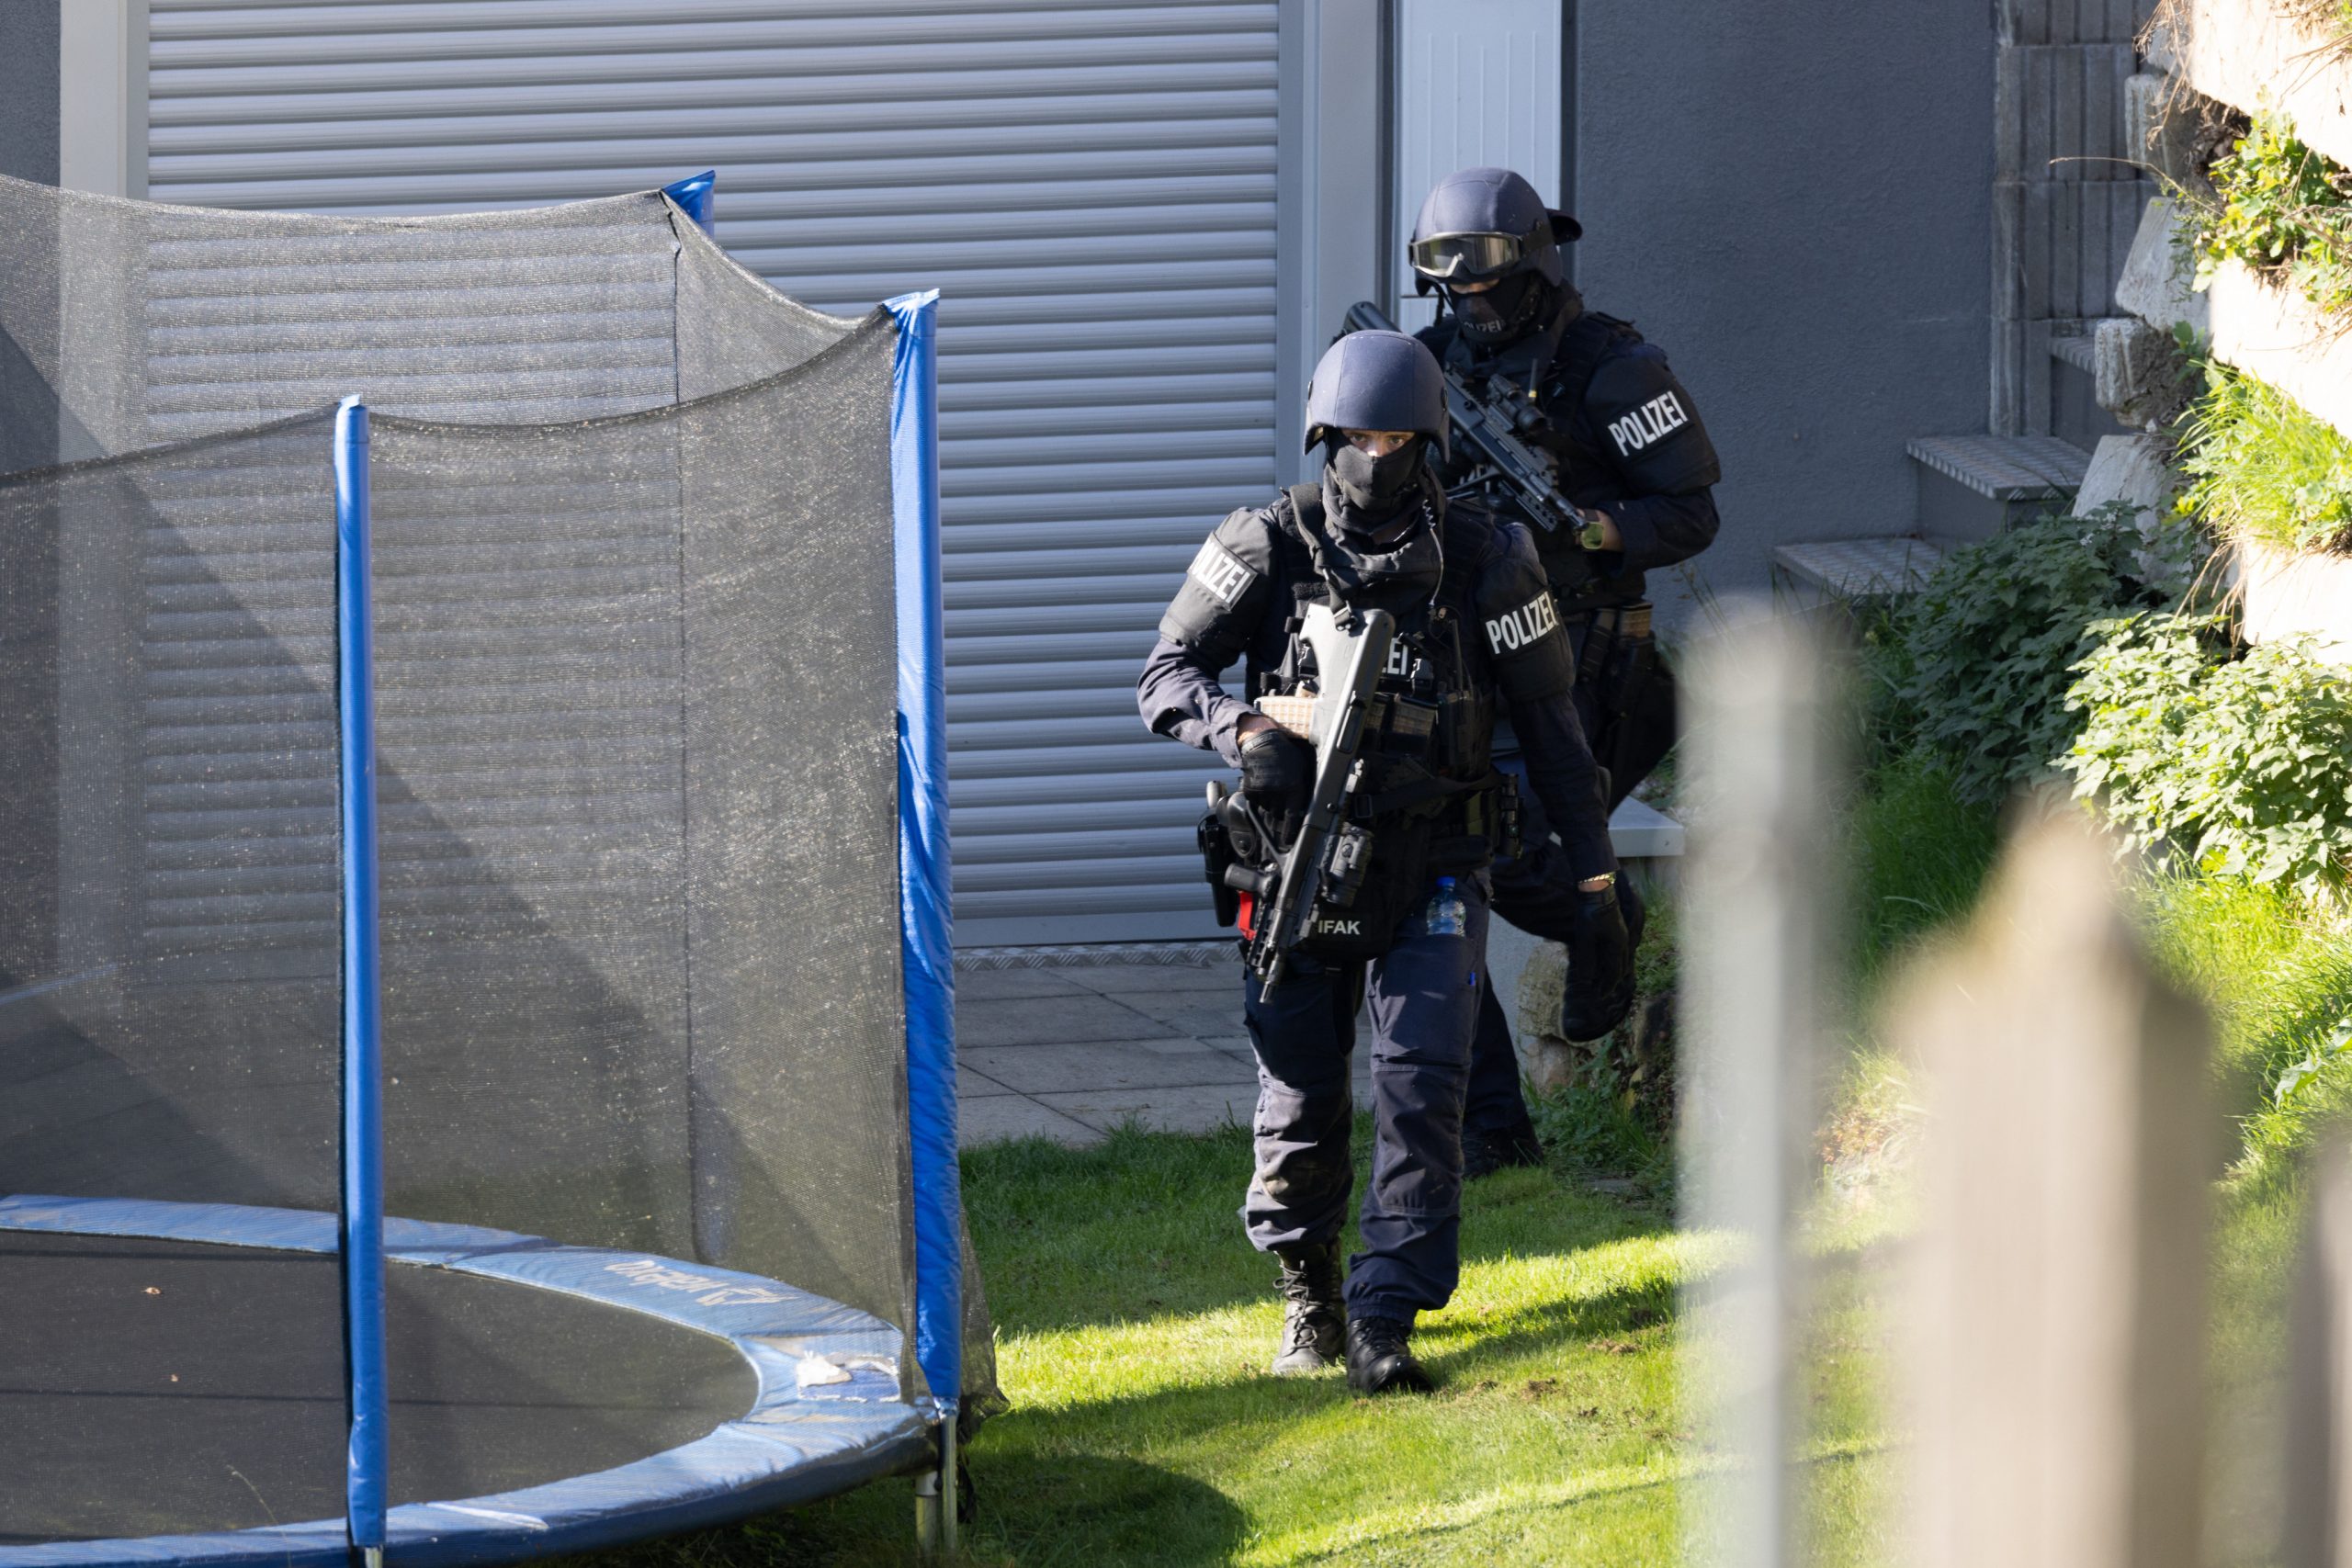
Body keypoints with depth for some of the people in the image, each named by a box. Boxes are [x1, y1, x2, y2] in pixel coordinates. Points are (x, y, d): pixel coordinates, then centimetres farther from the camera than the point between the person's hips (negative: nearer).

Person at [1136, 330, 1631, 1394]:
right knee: (1299, 1101, 7)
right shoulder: (1269, 549, -4)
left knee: (1422, 1089, -12)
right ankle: (1307, 1295, 30)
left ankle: (1384, 1324, -12)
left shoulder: (1482, 559, -4)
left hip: (1432, 869, -1)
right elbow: (1165, 677, -3)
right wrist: (1239, 728, -26)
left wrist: (1594, 876, 3)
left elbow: (1550, 724, 3)